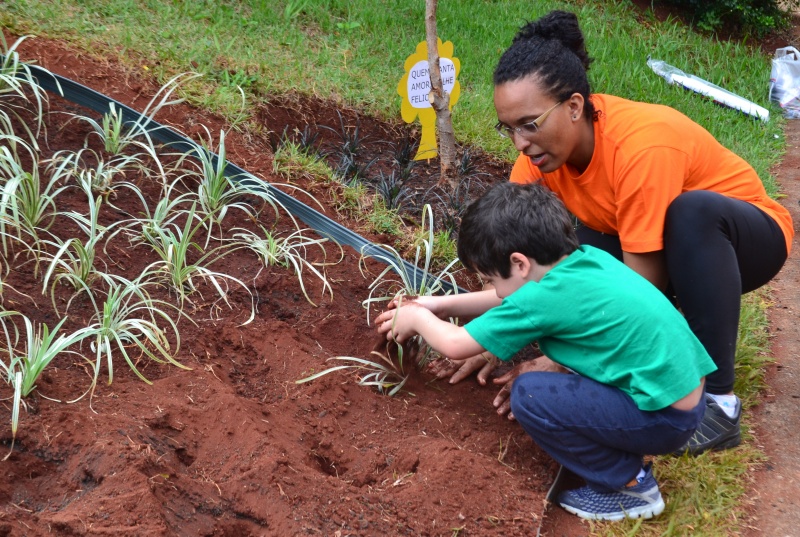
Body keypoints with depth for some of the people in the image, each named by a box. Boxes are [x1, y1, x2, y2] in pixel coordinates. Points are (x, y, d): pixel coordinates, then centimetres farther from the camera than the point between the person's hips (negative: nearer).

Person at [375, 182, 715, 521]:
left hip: (664, 417, -9)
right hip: (682, 392, 9)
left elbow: (455, 345, -8)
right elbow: (516, 299, 22)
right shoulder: (587, 259, 3)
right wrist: (441, 305, 22)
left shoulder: (546, 297, -20)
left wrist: (417, 318, 12)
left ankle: (628, 484, 1)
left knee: (529, 395, -13)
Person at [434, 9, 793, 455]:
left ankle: (717, 402, -29)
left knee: (693, 211, -40)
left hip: (744, 236, -5)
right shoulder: (546, 143, -17)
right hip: (678, 256, 6)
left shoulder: (641, 148, -36)